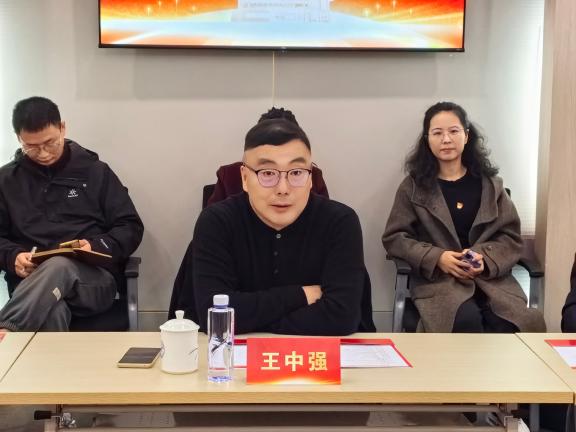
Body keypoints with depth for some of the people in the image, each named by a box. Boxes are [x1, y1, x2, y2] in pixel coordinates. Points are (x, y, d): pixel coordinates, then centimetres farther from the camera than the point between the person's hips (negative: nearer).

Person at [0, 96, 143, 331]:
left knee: (59, 267, -40)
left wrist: (96, 246, -10)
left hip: (92, 278, 0)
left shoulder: (95, 171, 13)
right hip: (30, 284, 0)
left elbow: (131, 228, 11)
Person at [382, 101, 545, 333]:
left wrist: (486, 258, -12)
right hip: (437, 278, -2)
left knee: (506, 324, -29)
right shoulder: (413, 186, 8)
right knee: (467, 321, -33)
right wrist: (436, 257, -12)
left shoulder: (489, 183, 13)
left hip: (491, 276, 2)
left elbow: (511, 236, 10)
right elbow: (394, 237, 4)